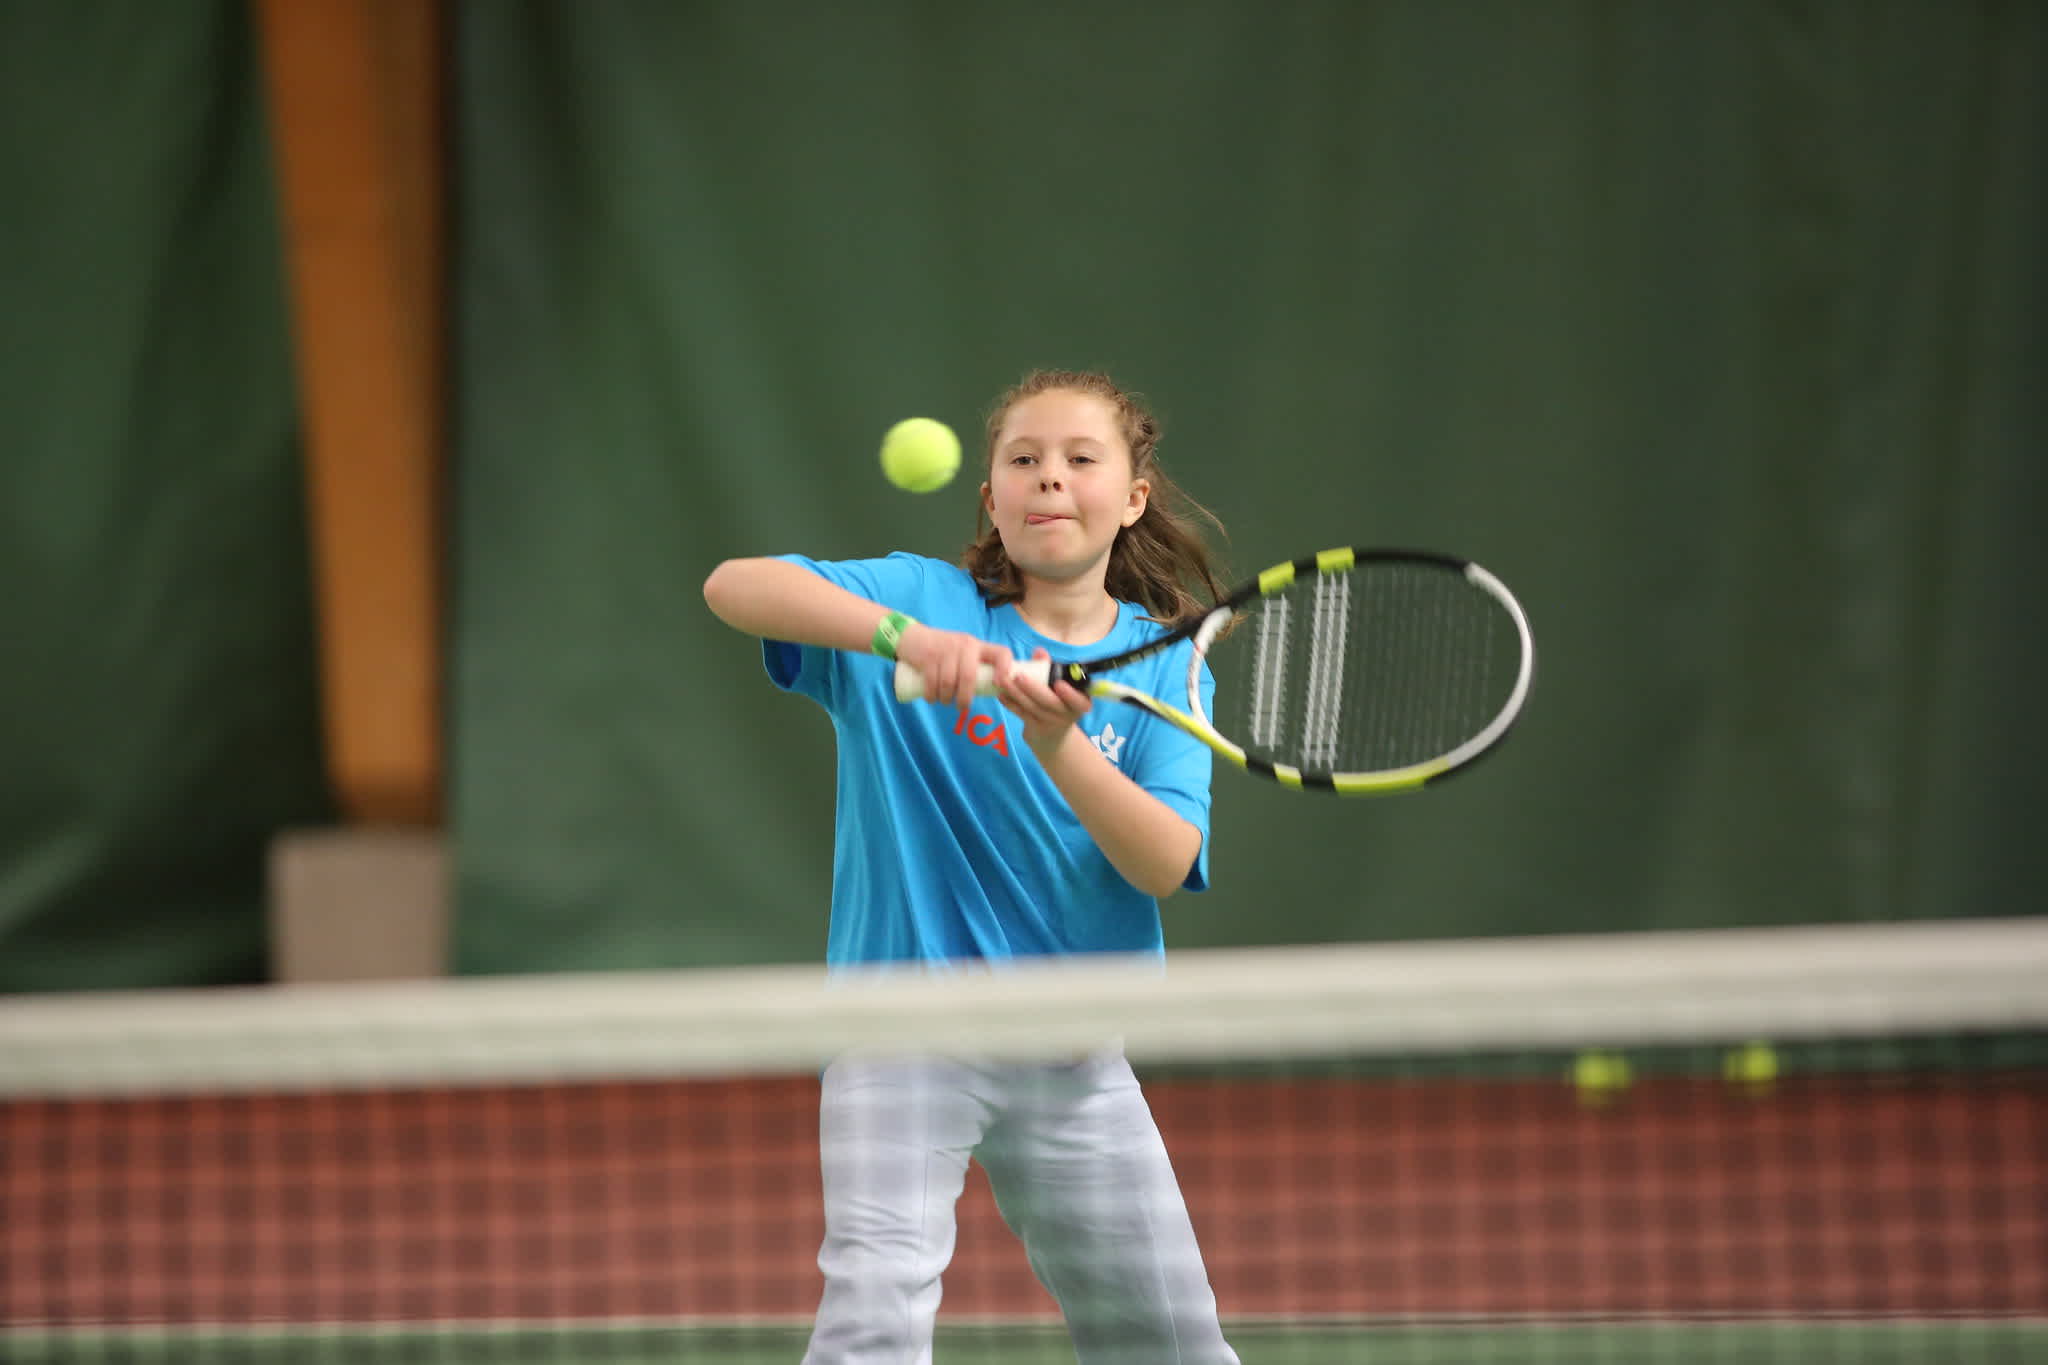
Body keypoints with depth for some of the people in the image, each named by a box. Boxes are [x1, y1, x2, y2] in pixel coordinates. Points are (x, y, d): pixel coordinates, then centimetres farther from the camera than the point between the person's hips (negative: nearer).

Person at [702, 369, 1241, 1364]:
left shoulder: (1163, 669, 2)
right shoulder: (925, 600, -4)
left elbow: (1166, 863, -13)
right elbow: (733, 585, -20)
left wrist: (1061, 746, -30)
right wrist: (905, 636, -34)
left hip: (1072, 1052, 3)